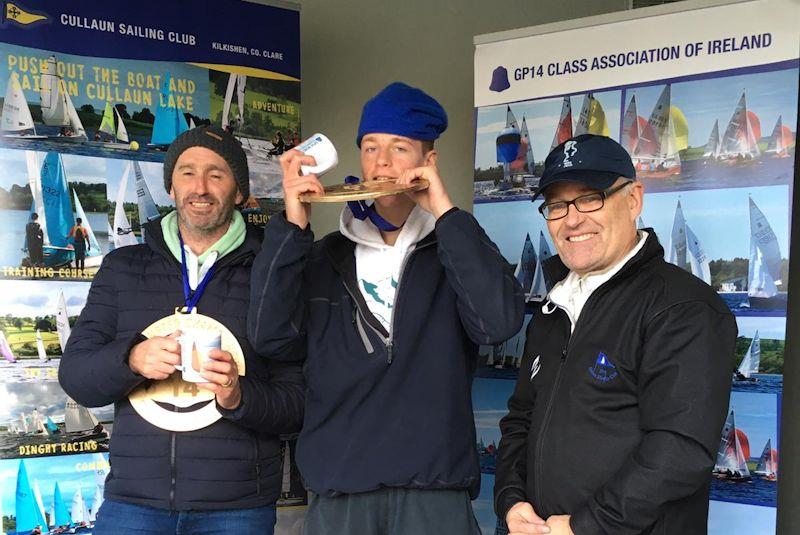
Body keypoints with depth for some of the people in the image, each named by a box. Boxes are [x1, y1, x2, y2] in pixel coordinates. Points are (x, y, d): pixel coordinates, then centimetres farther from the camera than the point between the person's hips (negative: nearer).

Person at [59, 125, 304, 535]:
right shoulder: (123, 267, 8)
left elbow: (296, 404, -1)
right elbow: (74, 376, 3)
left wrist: (239, 397, -21)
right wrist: (132, 359, -17)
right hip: (133, 500, 2)